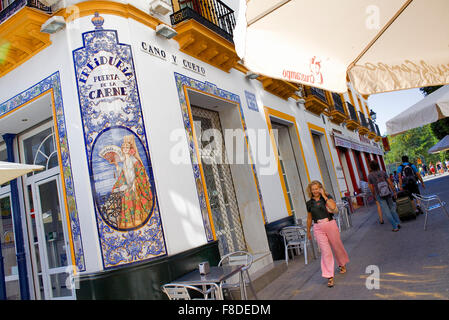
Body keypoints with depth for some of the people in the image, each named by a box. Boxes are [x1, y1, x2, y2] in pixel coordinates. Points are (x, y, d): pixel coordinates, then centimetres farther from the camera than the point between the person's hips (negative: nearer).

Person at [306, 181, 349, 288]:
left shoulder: (327, 197, 0)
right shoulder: (309, 203, 6)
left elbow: (333, 207, -20)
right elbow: (309, 218, 16)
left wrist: (324, 196, -13)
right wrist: (308, 232, 21)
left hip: (330, 224, 0)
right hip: (318, 228, 1)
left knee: (337, 246, 15)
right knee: (325, 251, -5)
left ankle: (342, 264, 45)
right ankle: (330, 277, -2)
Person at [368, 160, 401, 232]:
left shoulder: (370, 175, -6)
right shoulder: (383, 172, 1)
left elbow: (371, 187, -4)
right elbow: (390, 182, -1)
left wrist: (374, 195, 10)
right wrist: (394, 191, 5)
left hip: (379, 196, -3)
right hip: (388, 193, 3)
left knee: (387, 212, 2)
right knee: (392, 208, 21)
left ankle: (395, 227, 3)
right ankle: (398, 222, 16)